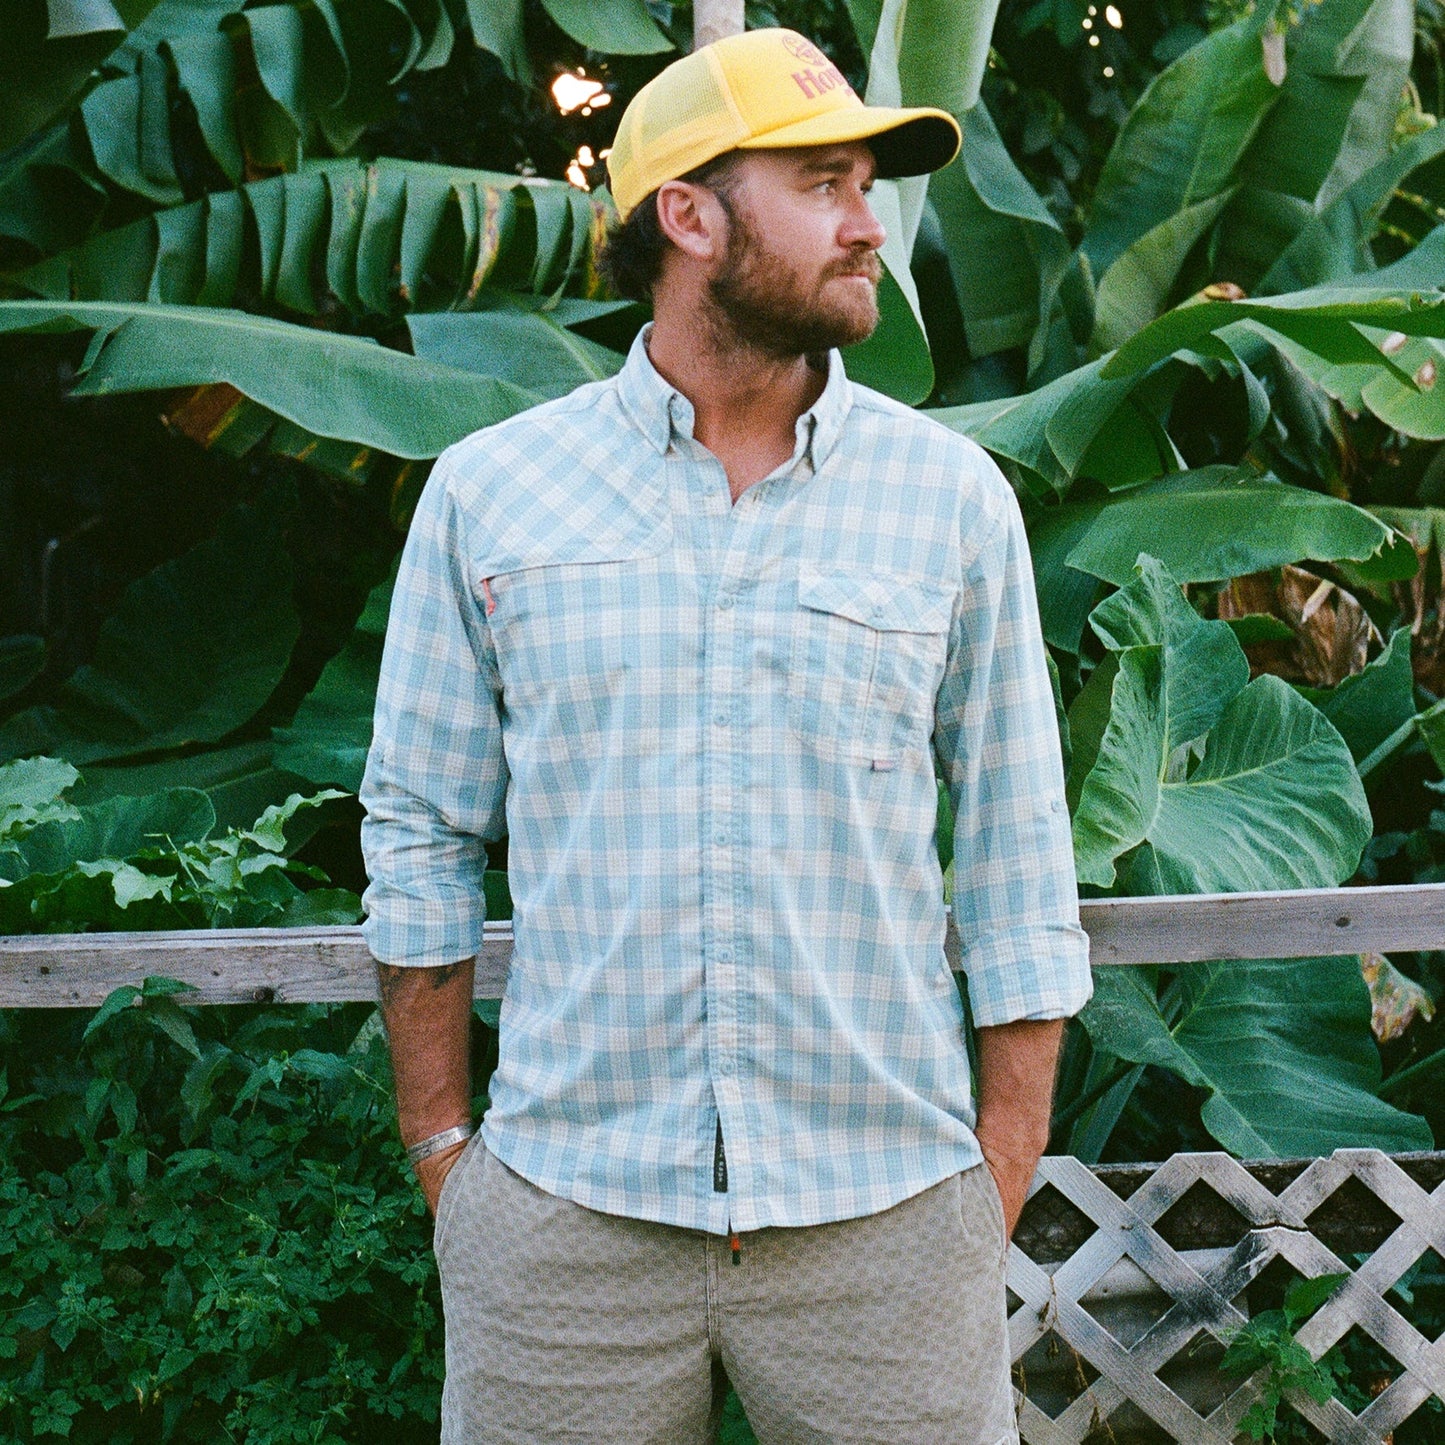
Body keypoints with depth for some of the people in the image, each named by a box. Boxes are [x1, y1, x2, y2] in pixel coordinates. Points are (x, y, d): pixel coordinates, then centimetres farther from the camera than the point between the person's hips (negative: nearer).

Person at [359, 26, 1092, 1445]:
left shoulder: (953, 496, 3)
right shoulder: (488, 491, 3)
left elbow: (1017, 855, 5)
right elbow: (421, 832, 8)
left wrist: (1000, 1181, 2)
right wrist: (438, 1149, 5)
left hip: (883, 1219, 0)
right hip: (565, 1212, 0)